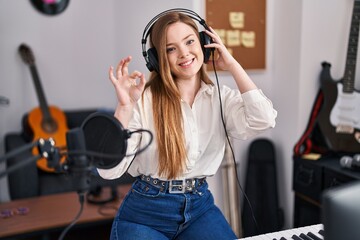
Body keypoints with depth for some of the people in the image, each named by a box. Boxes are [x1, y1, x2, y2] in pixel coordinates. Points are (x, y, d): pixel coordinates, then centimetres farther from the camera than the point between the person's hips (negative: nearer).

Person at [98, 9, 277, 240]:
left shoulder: (221, 97, -1)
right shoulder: (144, 99, -13)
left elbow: (263, 121, -20)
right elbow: (109, 169, -17)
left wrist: (232, 64, -12)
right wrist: (125, 106, -28)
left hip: (200, 206, 3)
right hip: (145, 213, -3)